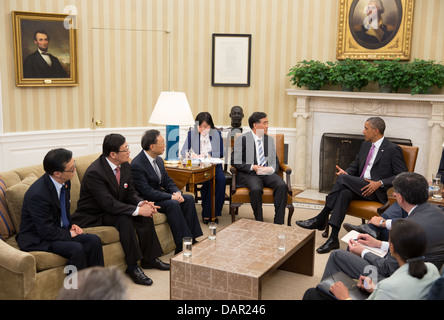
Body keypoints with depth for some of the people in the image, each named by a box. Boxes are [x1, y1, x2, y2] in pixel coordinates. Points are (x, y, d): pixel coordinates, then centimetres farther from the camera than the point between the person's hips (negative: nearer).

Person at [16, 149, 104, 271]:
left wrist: (71, 225, 2)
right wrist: (70, 233, -11)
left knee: (94, 241, -14)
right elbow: (46, 231, -23)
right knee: (77, 249, -30)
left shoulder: (65, 182, -2)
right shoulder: (38, 194, -28)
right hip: (37, 240, -8)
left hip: (58, 230, 8)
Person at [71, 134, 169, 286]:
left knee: (145, 214, -14)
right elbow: (109, 204, -32)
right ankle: (132, 266, -22)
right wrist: (138, 210, -32)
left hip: (112, 210, 8)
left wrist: (142, 203, -17)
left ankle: (149, 259, 0)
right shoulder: (94, 173, -28)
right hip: (93, 216, -8)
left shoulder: (124, 166, -3)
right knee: (124, 219, -33)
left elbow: (130, 192, 5)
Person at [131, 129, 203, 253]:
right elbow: (147, 192, -25)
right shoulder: (136, 165, -21)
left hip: (160, 194, 9)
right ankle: (183, 246, -25)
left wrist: (177, 192, -10)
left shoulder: (159, 160, 7)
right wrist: (171, 197, -25)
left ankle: (191, 238, -10)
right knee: (173, 204, -31)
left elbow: (167, 181, 12)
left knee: (189, 198, -10)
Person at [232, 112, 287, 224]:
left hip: (268, 173, 4)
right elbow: (235, 161, -3)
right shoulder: (242, 139, 3)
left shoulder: (269, 139, 19)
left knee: (282, 185, -27)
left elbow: (276, 161, 19)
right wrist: (252, 167, -15)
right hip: (250, 174, -4)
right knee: (256, 189, -35)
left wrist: (272, 169, -6)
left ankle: (278, 222, -23)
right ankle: (259, 222, -18)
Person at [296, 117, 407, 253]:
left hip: (377, 191, -6)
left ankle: (320, 219, -20)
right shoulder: (365, 145, 19)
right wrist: (346, 172, 0)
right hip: (360, 187, 6)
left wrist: (380, 183, -19)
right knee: (344, 193, -30)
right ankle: (333, 238, -34)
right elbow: (355, 165, 24)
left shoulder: (393, 149, -3)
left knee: (342, 178, -27)